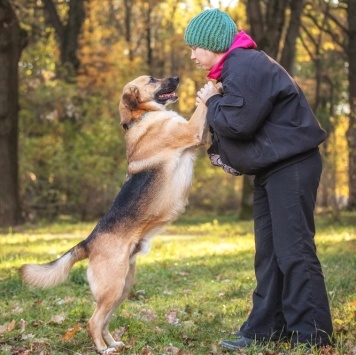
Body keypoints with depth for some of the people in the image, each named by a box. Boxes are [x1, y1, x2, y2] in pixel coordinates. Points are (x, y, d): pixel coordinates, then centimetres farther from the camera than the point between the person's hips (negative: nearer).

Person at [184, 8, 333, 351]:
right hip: (270, 169, 11)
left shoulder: (245, 66, -17)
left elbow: (238, 122, -24)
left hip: (292, 166, -11)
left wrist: (212, 102, -7)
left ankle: (311, 336, -6)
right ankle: (266, 328, 15)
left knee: (293, 250, -10)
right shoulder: (234, 67, 17)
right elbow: (230, 121, 22)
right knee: (268, 252, 10)